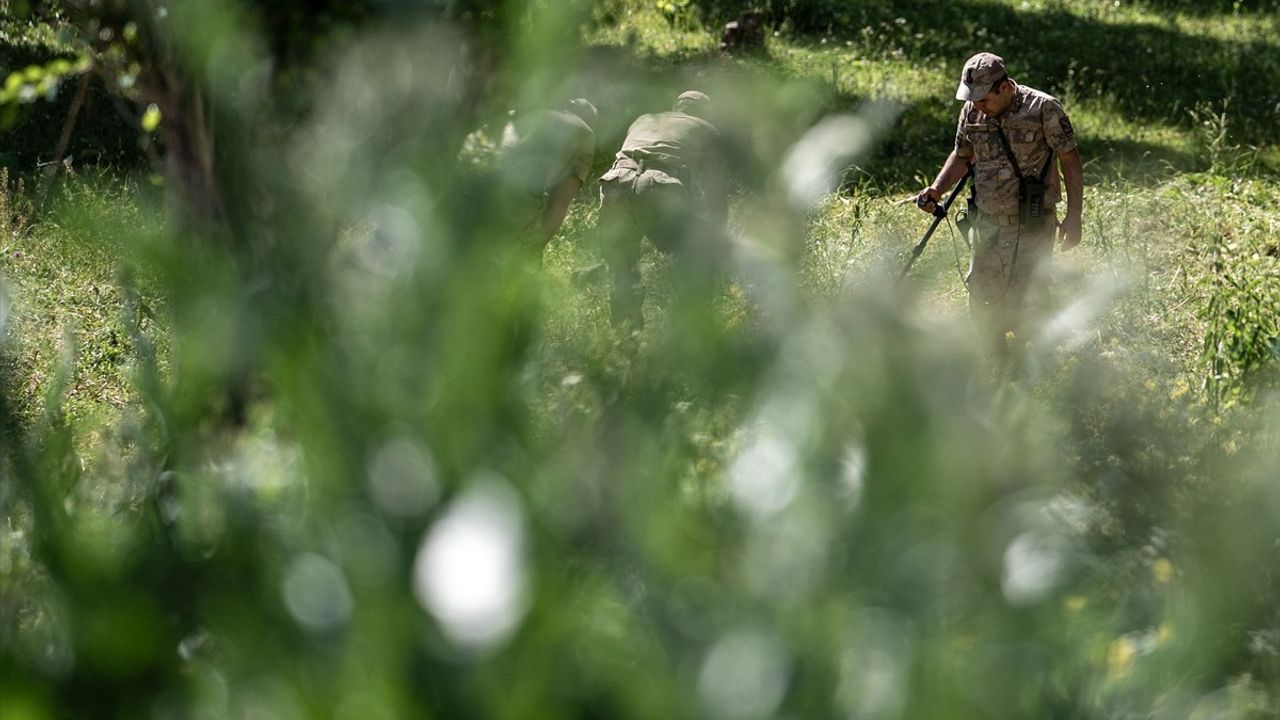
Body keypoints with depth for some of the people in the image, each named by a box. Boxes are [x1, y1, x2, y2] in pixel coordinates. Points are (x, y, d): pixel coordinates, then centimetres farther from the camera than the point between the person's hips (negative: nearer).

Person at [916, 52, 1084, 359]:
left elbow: (1070, 161, -8)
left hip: (1030, 226, -5)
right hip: (985, 225, 5)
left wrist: (1073, 217, -11)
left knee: (1027, 303, -3)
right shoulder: (971, 113, 2)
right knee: (982, 300, 11)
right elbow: (962, 156, 17)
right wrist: (936, 190, 0)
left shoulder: (1044, 109, -13)